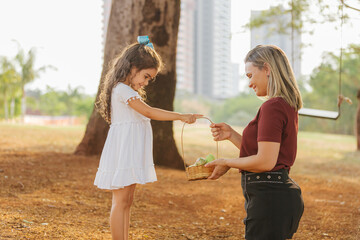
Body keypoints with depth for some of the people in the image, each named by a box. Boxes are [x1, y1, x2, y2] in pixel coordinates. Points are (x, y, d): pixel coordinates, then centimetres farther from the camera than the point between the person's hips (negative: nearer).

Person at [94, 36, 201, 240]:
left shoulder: (129, 91, 19)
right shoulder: (122, 89, -15)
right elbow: (149, 112, -22)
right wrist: (181, 116, -23)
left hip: (132, 156, 10)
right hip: (122, 152, -10)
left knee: (127, 200, 12)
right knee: (121, 201, -7)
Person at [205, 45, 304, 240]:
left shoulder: (272, 107, -17)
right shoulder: (288, 106, 14)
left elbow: (265, 161, -21)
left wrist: (227, 163, -8)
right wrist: (231, 135, 11)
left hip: (269, 199, -10)